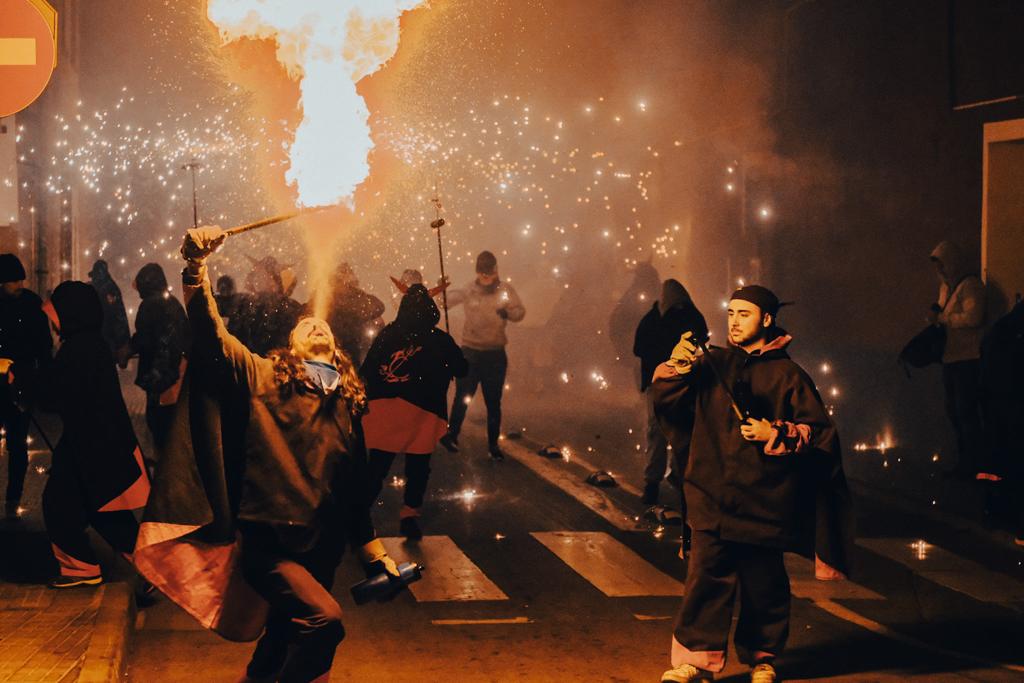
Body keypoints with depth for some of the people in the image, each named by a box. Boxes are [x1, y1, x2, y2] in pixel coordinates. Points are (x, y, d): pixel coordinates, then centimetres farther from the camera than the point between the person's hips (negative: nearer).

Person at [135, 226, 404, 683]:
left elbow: (354, 490, 20)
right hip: (266, 544, -5)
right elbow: (209, 332, -13)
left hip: (319, 553, 6)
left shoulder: (345, 407, 13)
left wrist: (374, 554, 22)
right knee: (324, 618, -27)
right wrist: (196, 265, -26)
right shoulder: (261, 378, 1)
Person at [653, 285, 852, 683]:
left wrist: (775, 435, -12)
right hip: (713, 497, 1)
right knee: (706, 576, -6)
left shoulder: (787, 375, 2)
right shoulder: (711, 365, 9)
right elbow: (668, 405, 8)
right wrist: (676, 368, -9)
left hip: (763, 499, -1)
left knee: (763, 583, 7)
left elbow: (818, 431, 2)